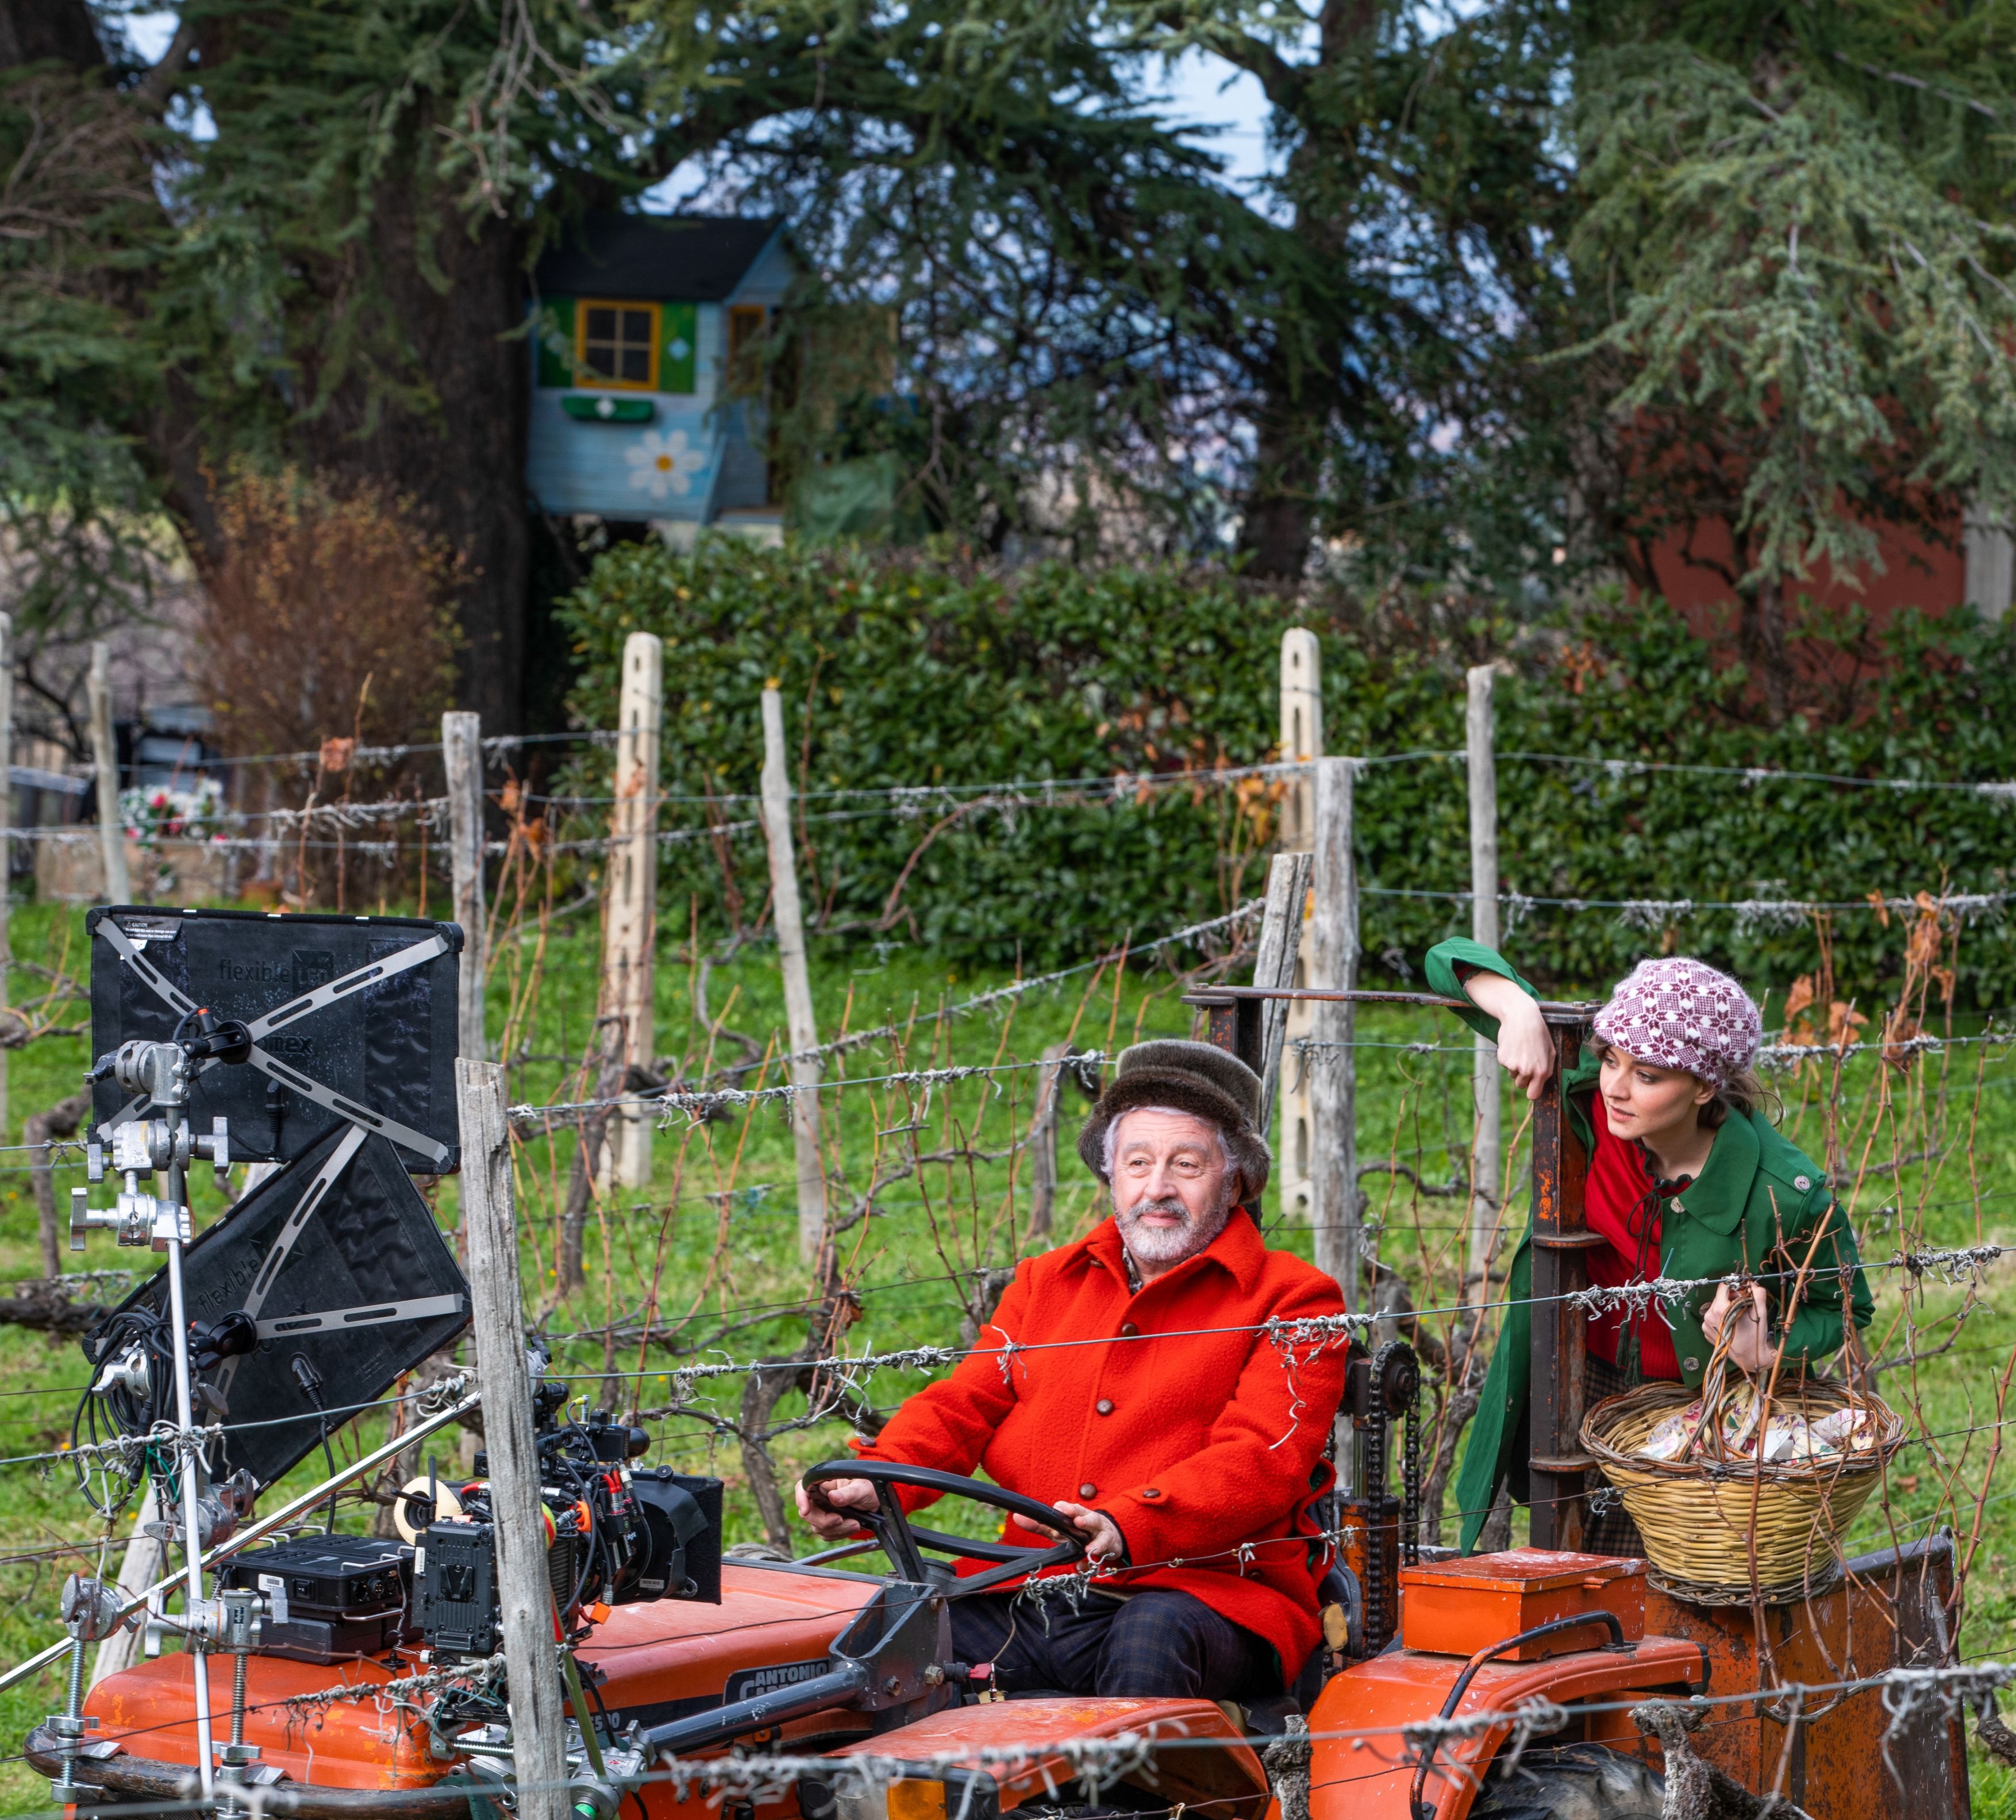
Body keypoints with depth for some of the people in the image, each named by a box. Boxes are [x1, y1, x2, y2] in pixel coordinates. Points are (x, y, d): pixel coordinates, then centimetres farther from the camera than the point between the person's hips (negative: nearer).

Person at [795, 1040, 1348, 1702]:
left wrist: (1128, 1528, -28)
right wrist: (871, 1483, -11)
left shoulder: (1289, 1302, 5)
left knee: (1155, 1636, -40)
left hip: (1202, 1596, -4)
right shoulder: (1046, 1283, 23)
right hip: (1027, 1601, 4)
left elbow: (1260, 1461, -9)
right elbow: (963, 1407, 13)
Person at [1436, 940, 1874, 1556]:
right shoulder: (1587, 1095, -20)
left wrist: (1765, 1355, -25)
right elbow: (1452, 962, -13)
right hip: (1583, 1389, 3)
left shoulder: (1786, 1195, -27)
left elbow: (1844, 1308, -7)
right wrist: (1520, 1010, -33)